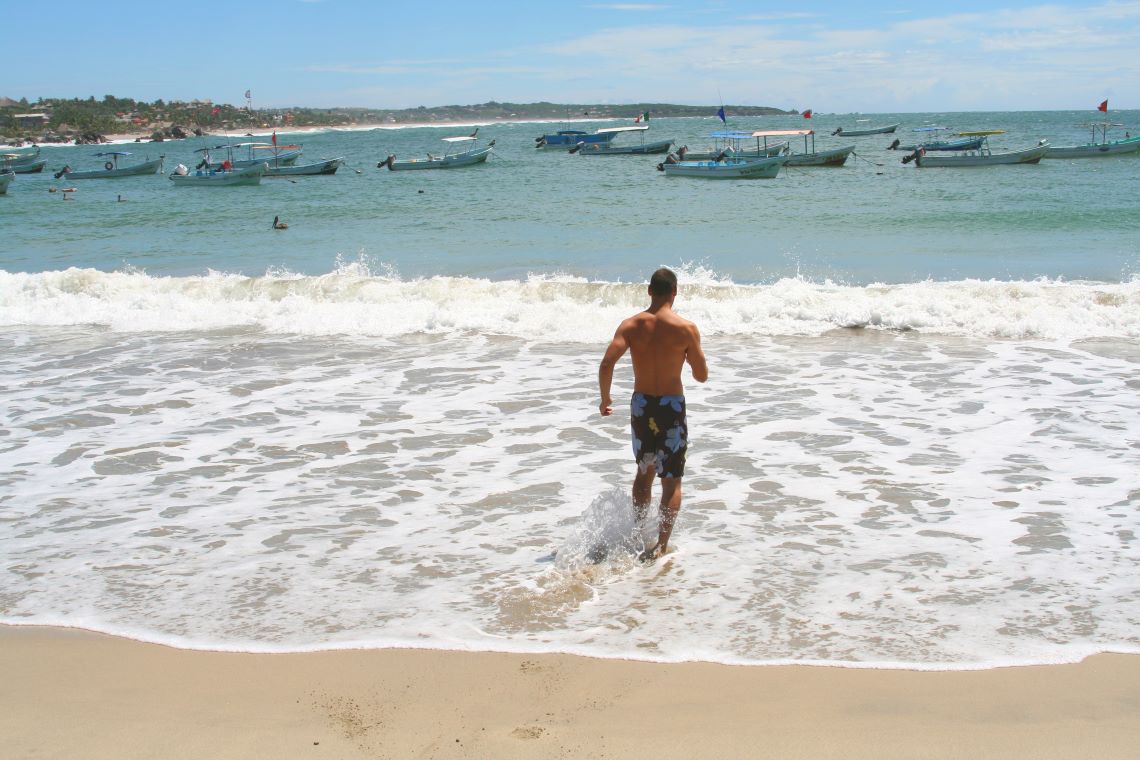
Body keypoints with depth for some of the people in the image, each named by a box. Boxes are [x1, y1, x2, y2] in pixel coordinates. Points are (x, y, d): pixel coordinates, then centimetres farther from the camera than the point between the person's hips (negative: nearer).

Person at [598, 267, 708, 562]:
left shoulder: (631, 325, -4)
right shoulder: (686, 328, -11)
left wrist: (605, 399, 3)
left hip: (641, 405, 3)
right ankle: (661, 544, -7)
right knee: (671, 480, 5)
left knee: (644, 472, 23)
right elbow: (701, 376, -6)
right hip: (671, 407, -3)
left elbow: (606, 366, -13)